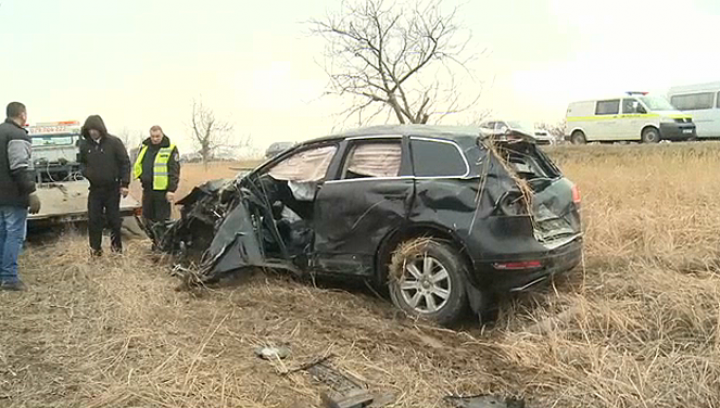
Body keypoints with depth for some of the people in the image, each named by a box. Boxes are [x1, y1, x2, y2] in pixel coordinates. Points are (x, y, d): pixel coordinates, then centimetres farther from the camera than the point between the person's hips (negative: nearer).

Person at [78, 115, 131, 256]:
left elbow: (125, 163, -6)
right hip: (95, 188, 3)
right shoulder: (85, 145, 2)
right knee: (94, 219, 2)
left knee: (114, 218, 6)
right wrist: (85, 171, -5)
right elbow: (82, 162, 19)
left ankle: (116, 244, 22)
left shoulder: (114, 142, -9)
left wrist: (124, 184, -10)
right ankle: (95, 247, 12)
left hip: (113, 188, -3)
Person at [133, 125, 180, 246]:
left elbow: (174, 171, -11)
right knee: (148, 217, 14)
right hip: (147, 189, 7)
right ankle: (155, 240, 28)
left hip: (162, 190, -7)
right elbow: (138, 165, 25)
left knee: (162, 219, -4)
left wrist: (171, 190, -16)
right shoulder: (144, 147, 11)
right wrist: (142, 177, 12)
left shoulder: (170, 149, -7)